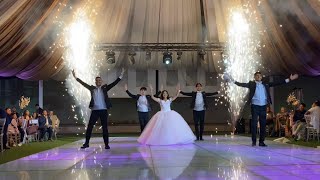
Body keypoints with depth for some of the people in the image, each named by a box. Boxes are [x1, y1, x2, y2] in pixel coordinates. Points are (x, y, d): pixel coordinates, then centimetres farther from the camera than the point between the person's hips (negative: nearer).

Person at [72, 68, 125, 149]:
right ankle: (86, 143, 13)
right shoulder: (92, 88, 8)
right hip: (95, 110, 1)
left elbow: (114, 83, -1)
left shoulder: (105, 88, 5)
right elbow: (83, 83, 5)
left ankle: (106, 144, 8)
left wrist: (121, 76, -10)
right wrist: (75, 77, -1)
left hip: (103, 110, -1)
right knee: (89, 127, 2)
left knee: (105, 127, 2)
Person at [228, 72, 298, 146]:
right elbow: (243, 84, -6)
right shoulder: (251, 84, 4)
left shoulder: (266, 84, 11)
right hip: (255, 106, -3)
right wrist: (234, 81, -21)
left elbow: (276, 83, 9)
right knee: (254, 124, -1)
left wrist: (289, 79, 5)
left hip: (263, 106, 3)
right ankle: (254, 141, 6)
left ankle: (261, 141, 11)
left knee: (263, 124, 4)